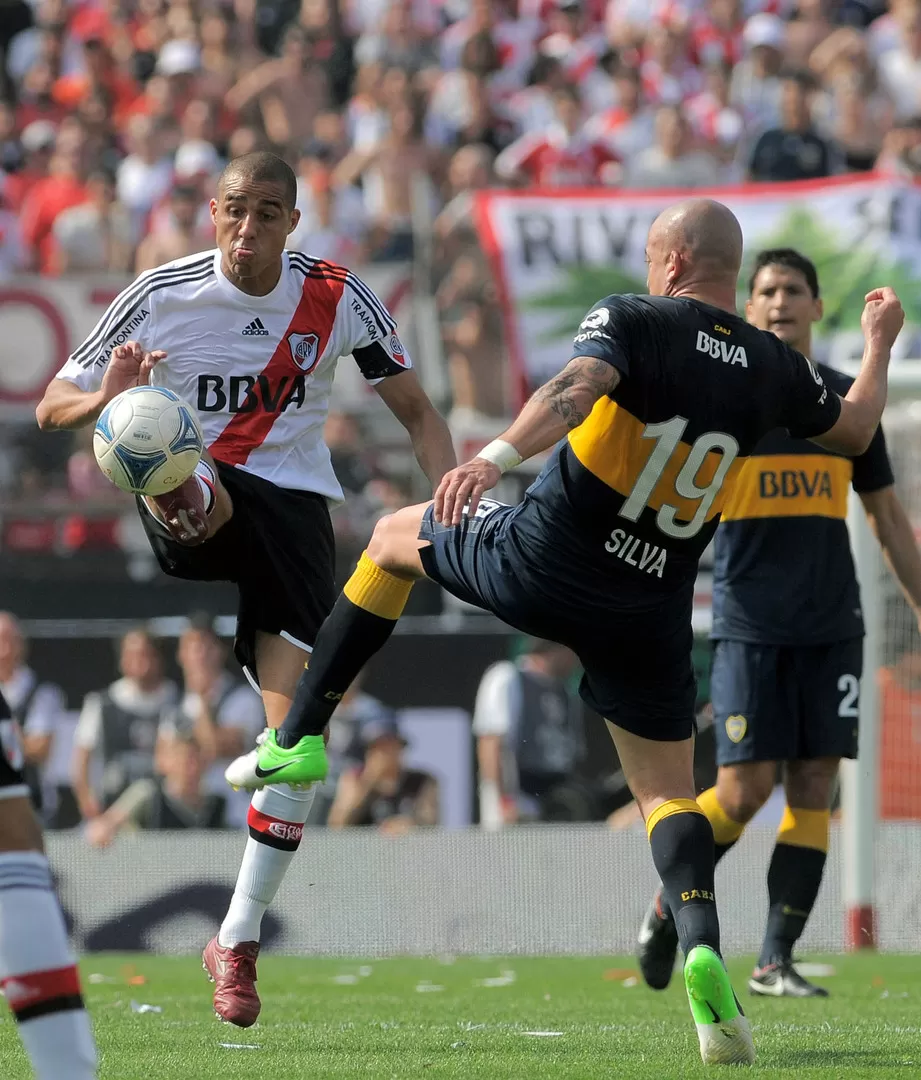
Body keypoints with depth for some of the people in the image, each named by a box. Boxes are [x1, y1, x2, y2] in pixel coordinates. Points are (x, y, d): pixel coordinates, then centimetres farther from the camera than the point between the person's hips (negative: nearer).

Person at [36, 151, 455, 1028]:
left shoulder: (338, 299, -1)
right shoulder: (162, 295, -5)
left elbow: (415, 411, 7)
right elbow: (51, 406, -1)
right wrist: (105, 397, -25)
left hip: (292, 502, 0)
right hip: (190, 495, 0)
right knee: (197, 490, -40)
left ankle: (239, 939, 2)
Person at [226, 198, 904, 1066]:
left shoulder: (632, 320, -8)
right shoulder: (771, 368, 5)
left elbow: (574, 389, -29)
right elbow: (855, 432, 23)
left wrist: (496, 457, -44)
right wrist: (879, 342, 40)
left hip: (540, 567, -2)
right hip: (651, 612, 3)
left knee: (394, 537, 27)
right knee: (666, 792, 11)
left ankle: (299, 739, 24)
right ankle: (701, 945, -20)